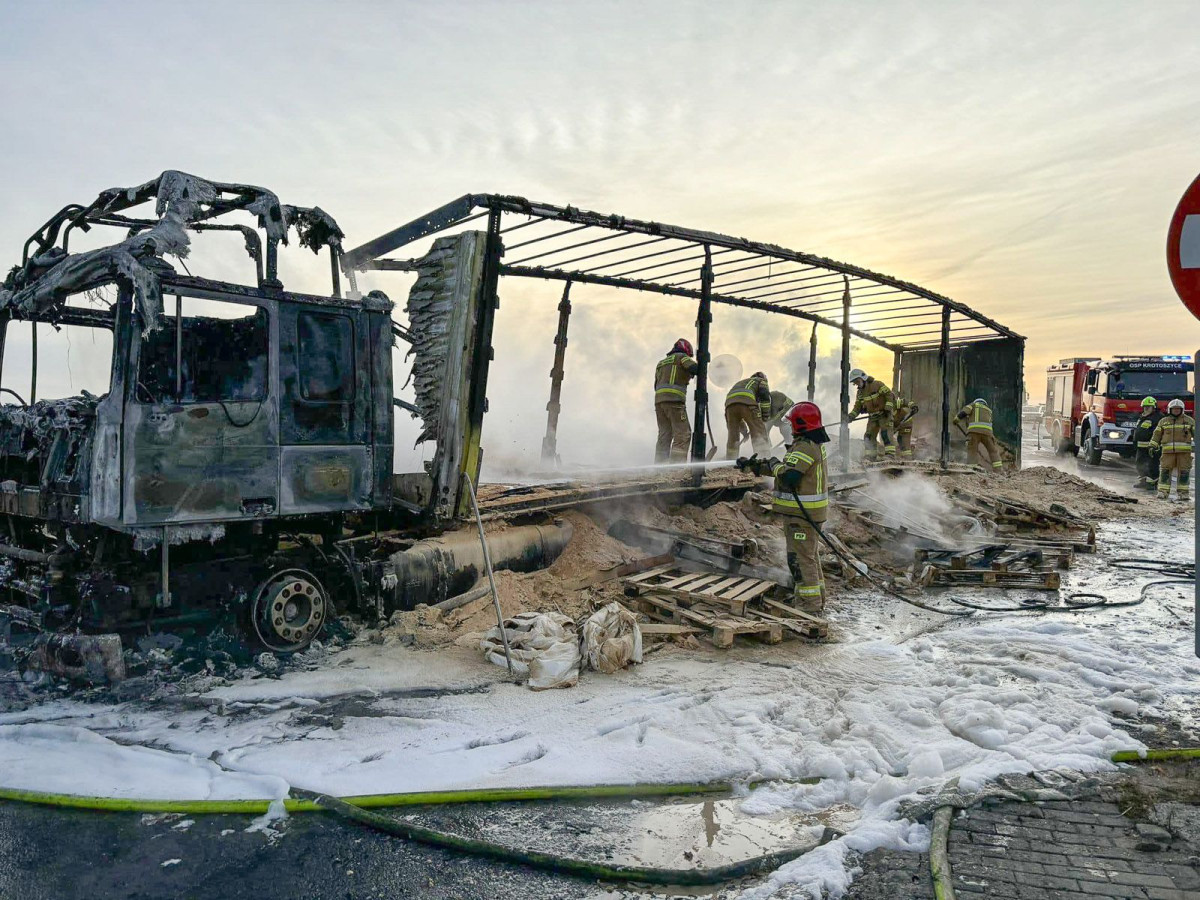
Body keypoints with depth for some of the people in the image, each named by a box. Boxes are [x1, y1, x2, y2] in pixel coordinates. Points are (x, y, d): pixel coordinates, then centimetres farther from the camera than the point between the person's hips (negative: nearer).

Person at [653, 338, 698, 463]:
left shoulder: (661, 362, 27)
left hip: (658, 400, 7)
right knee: (683, 434, -8)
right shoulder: (681, 357, 6)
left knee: (664, 434, 9)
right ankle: (677, 465, -18)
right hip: (674, 400, -7)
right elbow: (694, 368, -11)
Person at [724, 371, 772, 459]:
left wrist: (742, 427, 43)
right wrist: (765, 417, 8)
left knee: (733, 434, 15)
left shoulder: (740, 383, 45)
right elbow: (765, 395, 8)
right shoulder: (762, 381, 31)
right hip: (747, 401, -5)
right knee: (759, 433, -5)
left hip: (729, 402, 5)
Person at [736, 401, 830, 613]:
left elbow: (788, 475, -30)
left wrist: (774, 465, -10)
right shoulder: (815, 445, 14)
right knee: (809, 554, 20)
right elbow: (788, 467, 22)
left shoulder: (805, 447, -20)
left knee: (800, 557, -5)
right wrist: (753, 465, 21)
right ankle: (816, 598, 31)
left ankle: (809, 602, 0)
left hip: (802, 513, -11)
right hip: (810, 511, 11)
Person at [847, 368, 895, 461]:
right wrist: (851, 416, -5)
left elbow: (890, 395, -13)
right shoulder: (860, 393, 10)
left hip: (885, 414, -7)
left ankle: (890, 454, -22)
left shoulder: (877, 385, -12)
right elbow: (857, 407, 12)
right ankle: (869, 457, 9)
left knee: (885, 432, -21)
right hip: (873, 417, 7)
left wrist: (888, 408, -20)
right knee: (869, 435, 3)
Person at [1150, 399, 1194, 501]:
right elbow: (1157, 434, 12)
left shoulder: (1189, 420, 10)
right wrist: (1153, 445, 3)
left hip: (1184, 451, 0)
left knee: (1184, 472, 1)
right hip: (1168, 451, 0)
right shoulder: (1163, 421, 12)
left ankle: (1183, 492, 7)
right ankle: (1163, 492, 0)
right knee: (1165, 470, -3)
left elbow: (1195, 433, 8)